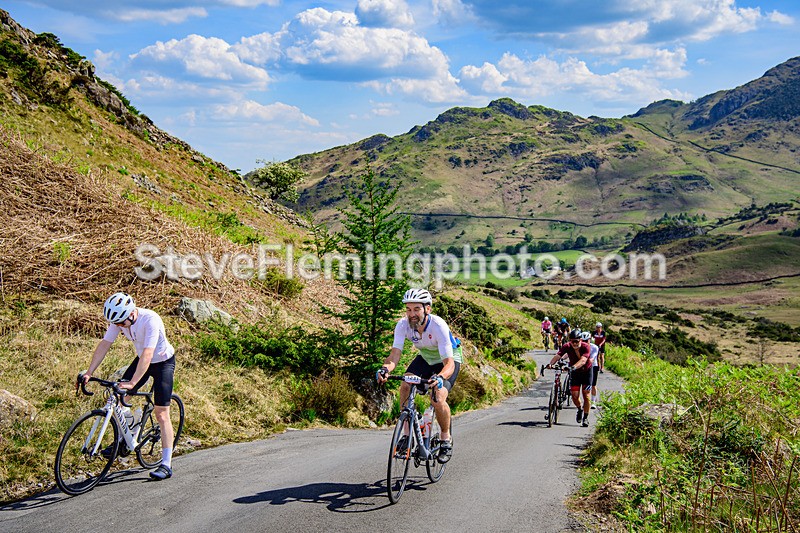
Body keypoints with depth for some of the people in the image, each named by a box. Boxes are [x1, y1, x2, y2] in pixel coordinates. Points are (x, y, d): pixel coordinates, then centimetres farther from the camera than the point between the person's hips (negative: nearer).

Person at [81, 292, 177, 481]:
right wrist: (89, 372, -19)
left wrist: (132, 383, -45)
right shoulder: (119, 319, -16)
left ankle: (166, 465, -6)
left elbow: (147, 355, -40)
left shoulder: (150, 320, -35)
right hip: (142, 359, 7)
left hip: (163, 362, -6)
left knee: (161, 414, -9)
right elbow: (104, 344, -12)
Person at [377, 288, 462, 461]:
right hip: (425, 358, 4)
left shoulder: (438, 326, -36)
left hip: (447, 360, -4)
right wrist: (385, 369, -52)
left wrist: (440, 377, -62)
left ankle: (446, 439, 1)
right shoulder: (403, 324, -24)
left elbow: (449, 363, -41)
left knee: (438, 399, -25)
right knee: (405, 387, -21)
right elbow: (395, 354, -30)